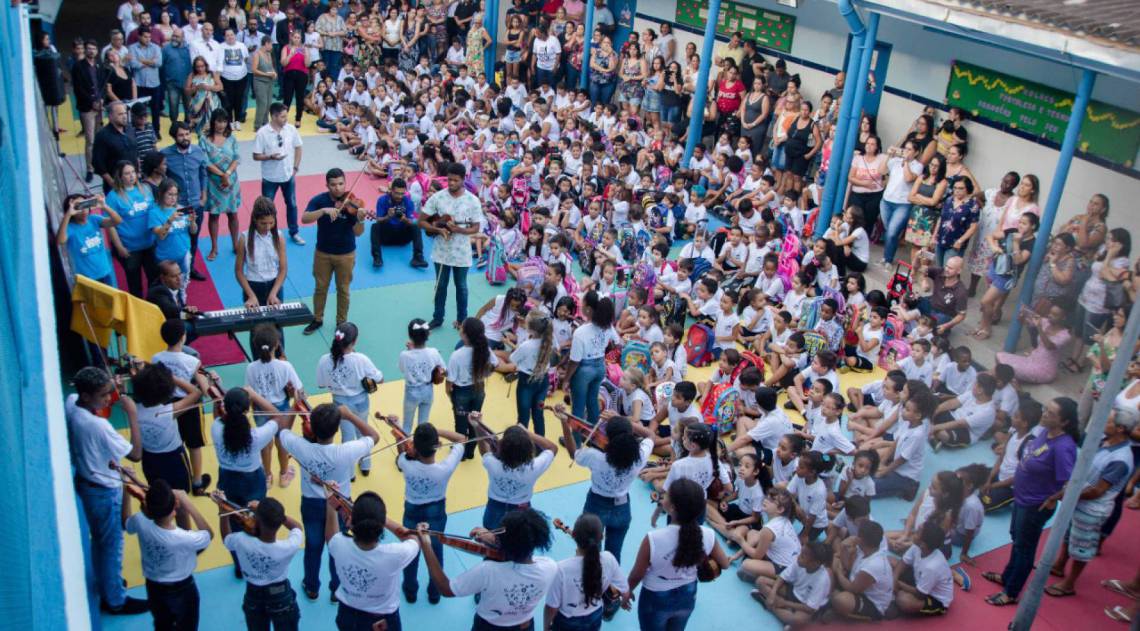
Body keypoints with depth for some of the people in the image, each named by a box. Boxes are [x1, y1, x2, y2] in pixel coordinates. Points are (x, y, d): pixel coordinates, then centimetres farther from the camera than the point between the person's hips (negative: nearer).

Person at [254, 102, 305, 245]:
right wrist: (271, 156, -29)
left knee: (292, 204, 17)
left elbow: (298, 148, 6)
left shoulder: (291, 129, -8)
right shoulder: (262, 133, -18)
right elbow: (256, 156, -13)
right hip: (270, 177, -4)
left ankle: (294, 232, 34)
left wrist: (295, 167, 1)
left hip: (288, 175, 4)